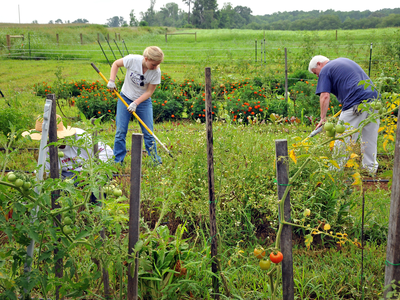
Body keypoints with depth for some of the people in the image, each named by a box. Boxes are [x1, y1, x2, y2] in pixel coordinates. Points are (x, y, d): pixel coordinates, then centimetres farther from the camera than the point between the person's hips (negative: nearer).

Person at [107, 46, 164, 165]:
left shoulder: (156, 72, -20)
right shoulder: (133, 59, -21)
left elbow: (149, 92, -14)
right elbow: (116, 64, -3)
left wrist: (136, 103, -24)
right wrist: (111, 81, -13)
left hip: (144, 101, 0)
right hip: (125, 98, 0)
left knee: (148, 132, 0)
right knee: (121, 130, -1)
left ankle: (155, 159, 14)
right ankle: (118, 160, 8)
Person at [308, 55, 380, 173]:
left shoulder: (325, 70, 2)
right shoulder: (343, 60, 26)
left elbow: (325, 96, -8)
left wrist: (323, 118, -4)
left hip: (356, 104, -8)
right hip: (373, 97, 8)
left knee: (344, 139, 1)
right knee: (370, 138, 16)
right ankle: (371, 167, 24)